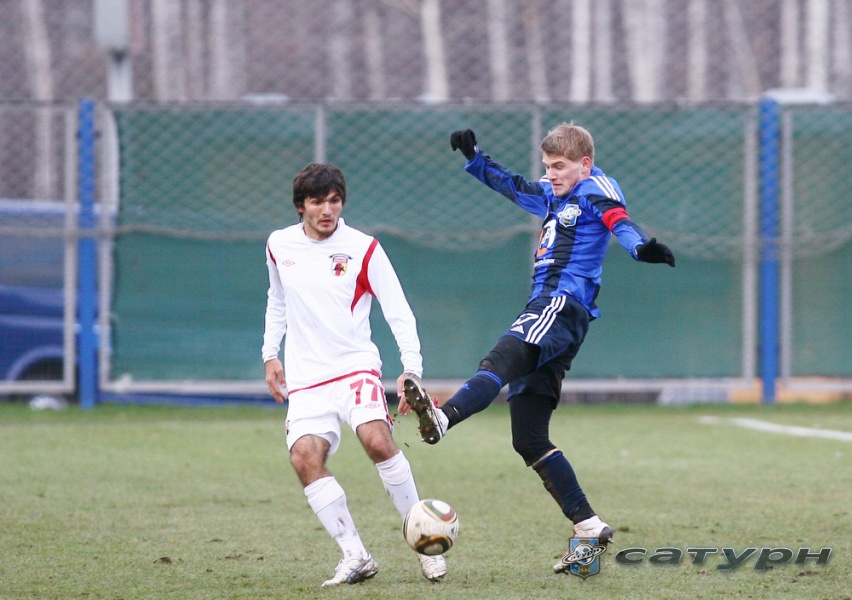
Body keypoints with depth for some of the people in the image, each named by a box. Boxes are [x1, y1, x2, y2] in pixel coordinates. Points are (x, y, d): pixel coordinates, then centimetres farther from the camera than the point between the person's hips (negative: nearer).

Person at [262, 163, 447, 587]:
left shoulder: (363, 249, -2)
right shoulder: (279, 246, 9)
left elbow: (398, 311, -3)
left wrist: (411, 369, -13)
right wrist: (270, 354, 20)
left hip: (356, 368, -3)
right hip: (306, 380, 3)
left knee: (377, 440, -29)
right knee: (304, 457, -22)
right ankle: (355, 557, -17)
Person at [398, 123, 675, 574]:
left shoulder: (596, 189, 2)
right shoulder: (553, 197, 28)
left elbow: (619, 221, -19)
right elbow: (512, 186, 46)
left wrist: (641, 247, -39)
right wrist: (474, 159, 44)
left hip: (563, 305, -10)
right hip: (544, 309, 10)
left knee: (500, 361, -36)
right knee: (527, 436, 3)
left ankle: (442, 418, -62)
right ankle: (588, 526, 2)